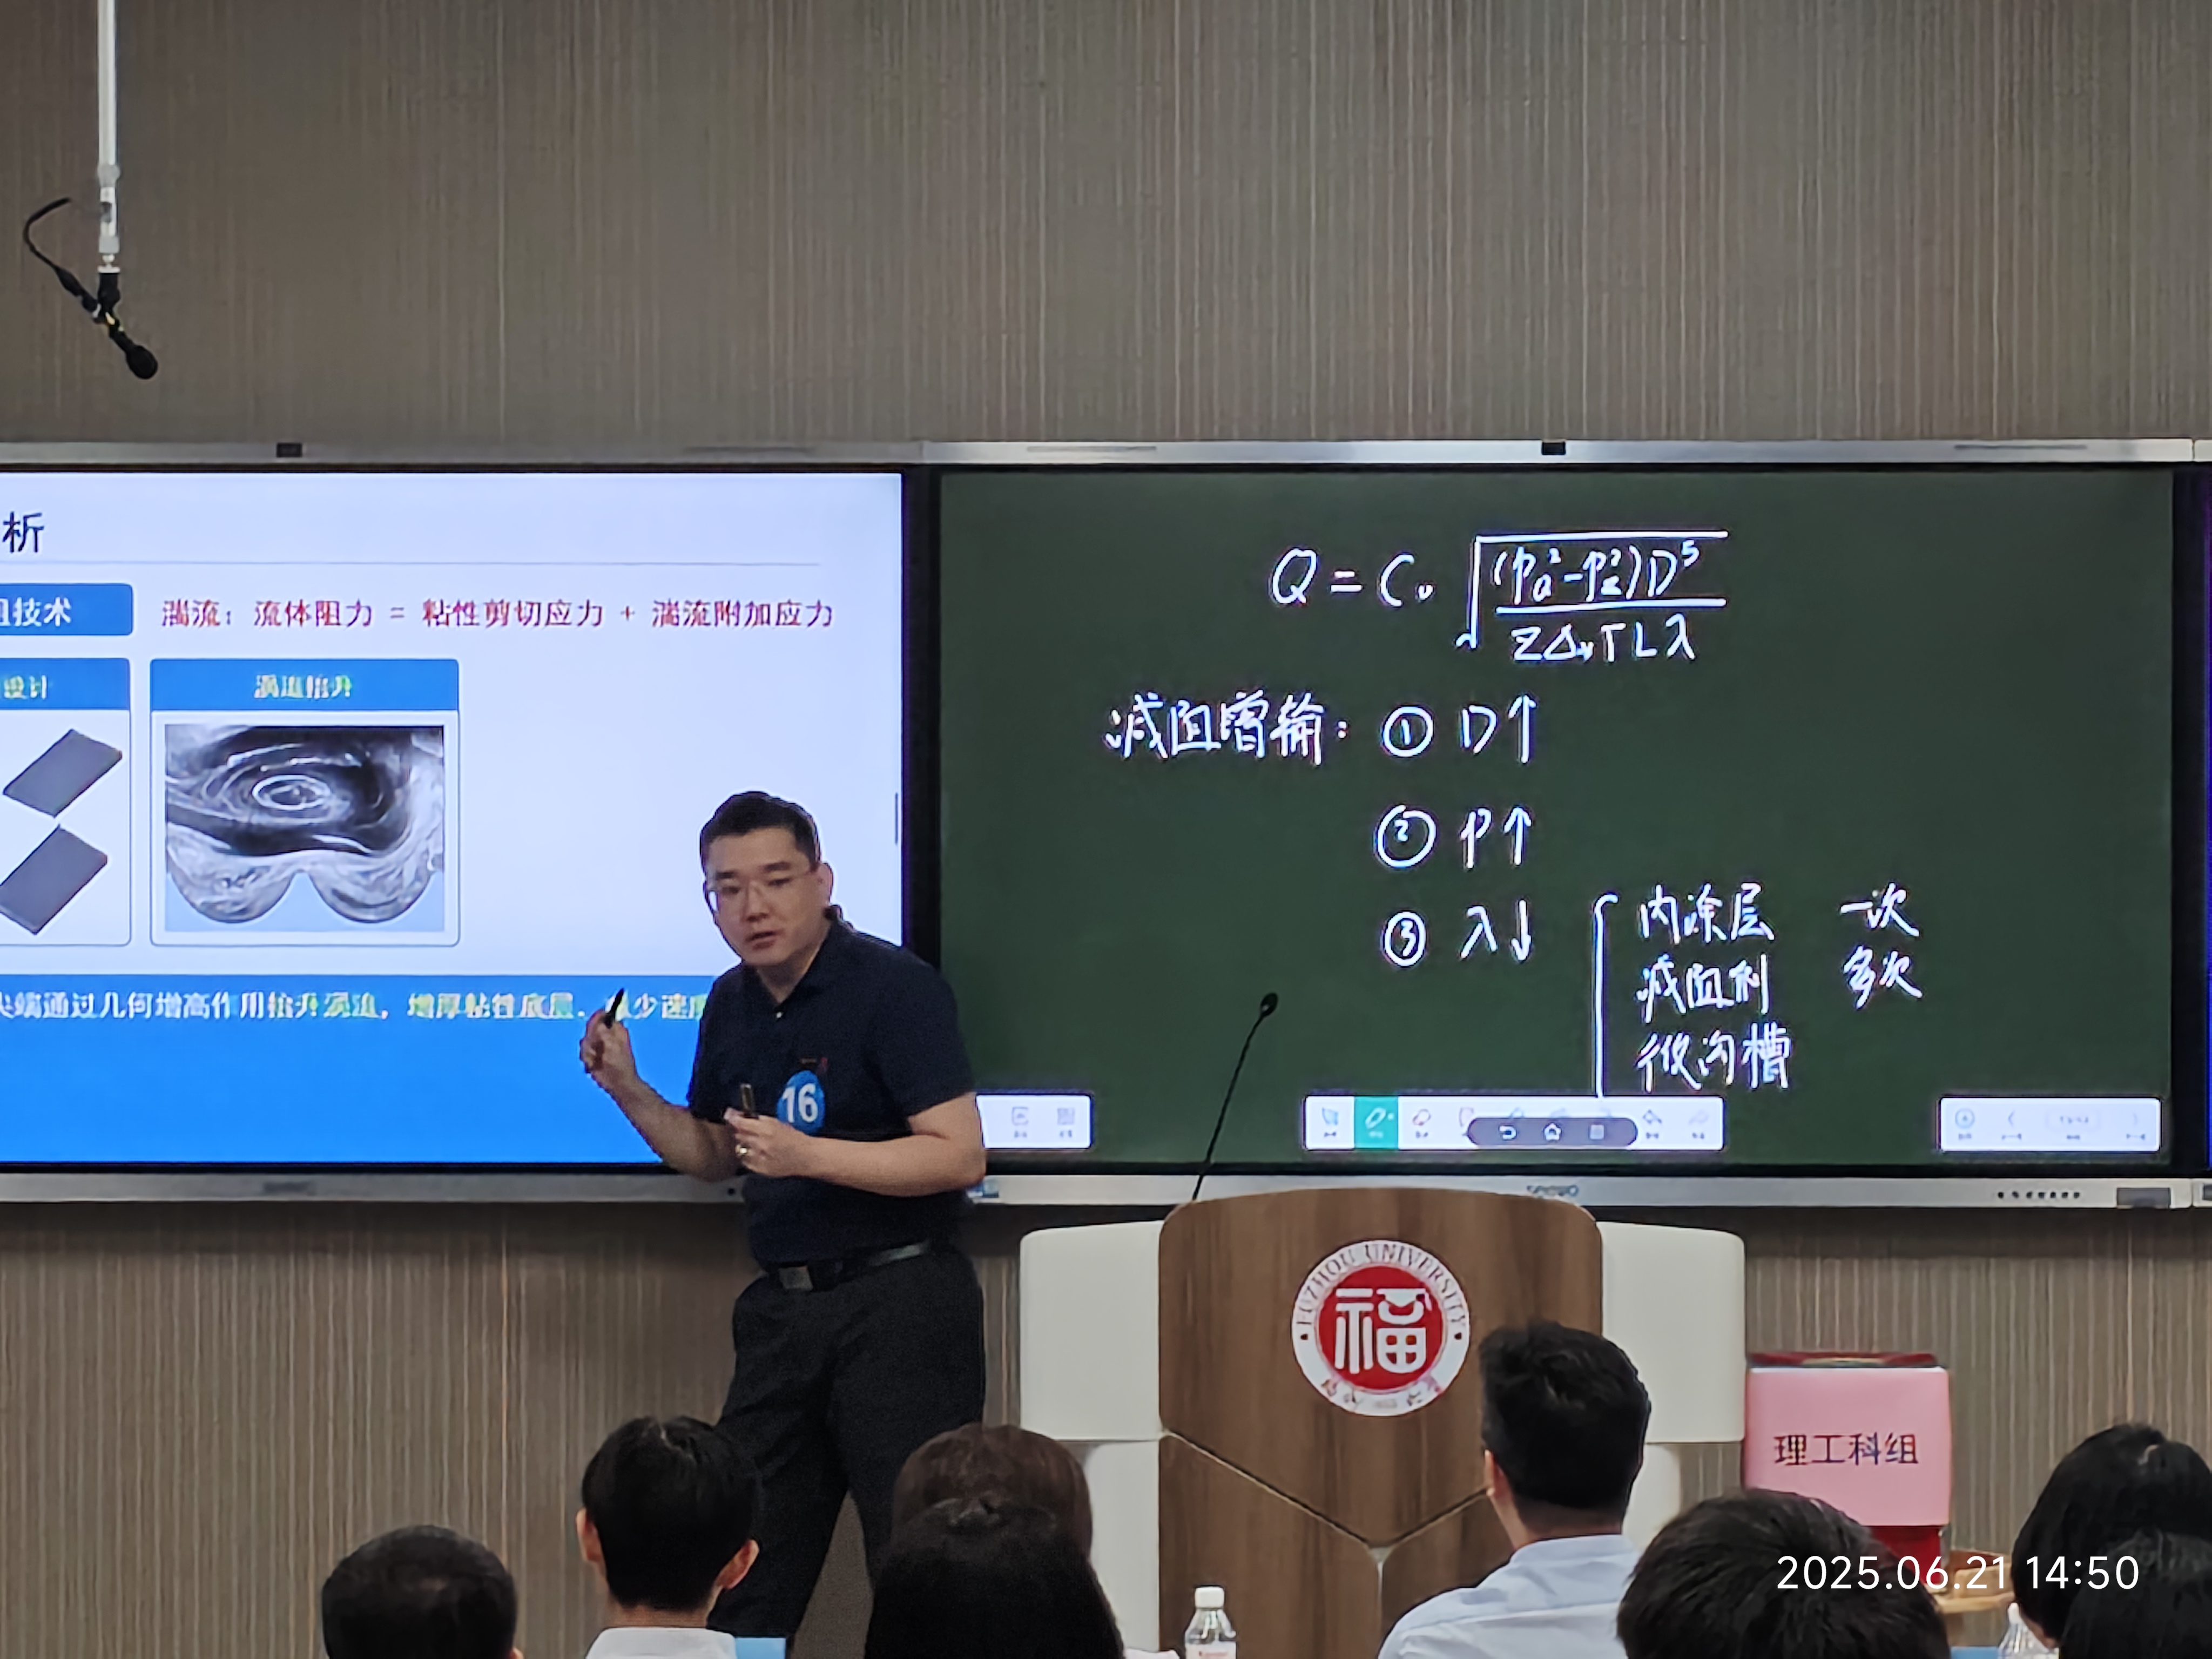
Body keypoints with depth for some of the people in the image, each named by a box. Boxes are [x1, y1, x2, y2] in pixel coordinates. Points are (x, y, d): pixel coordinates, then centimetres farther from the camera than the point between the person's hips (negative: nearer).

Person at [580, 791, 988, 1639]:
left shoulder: (896, 987, -12)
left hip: (897, 1300, -7)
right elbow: (715, 1155, 23)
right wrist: (628, 1091, 7)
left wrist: (808, 1156, -23)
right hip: (782, 1306, 7)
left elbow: (958, 1156, -18)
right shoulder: (732, 1003, 11)